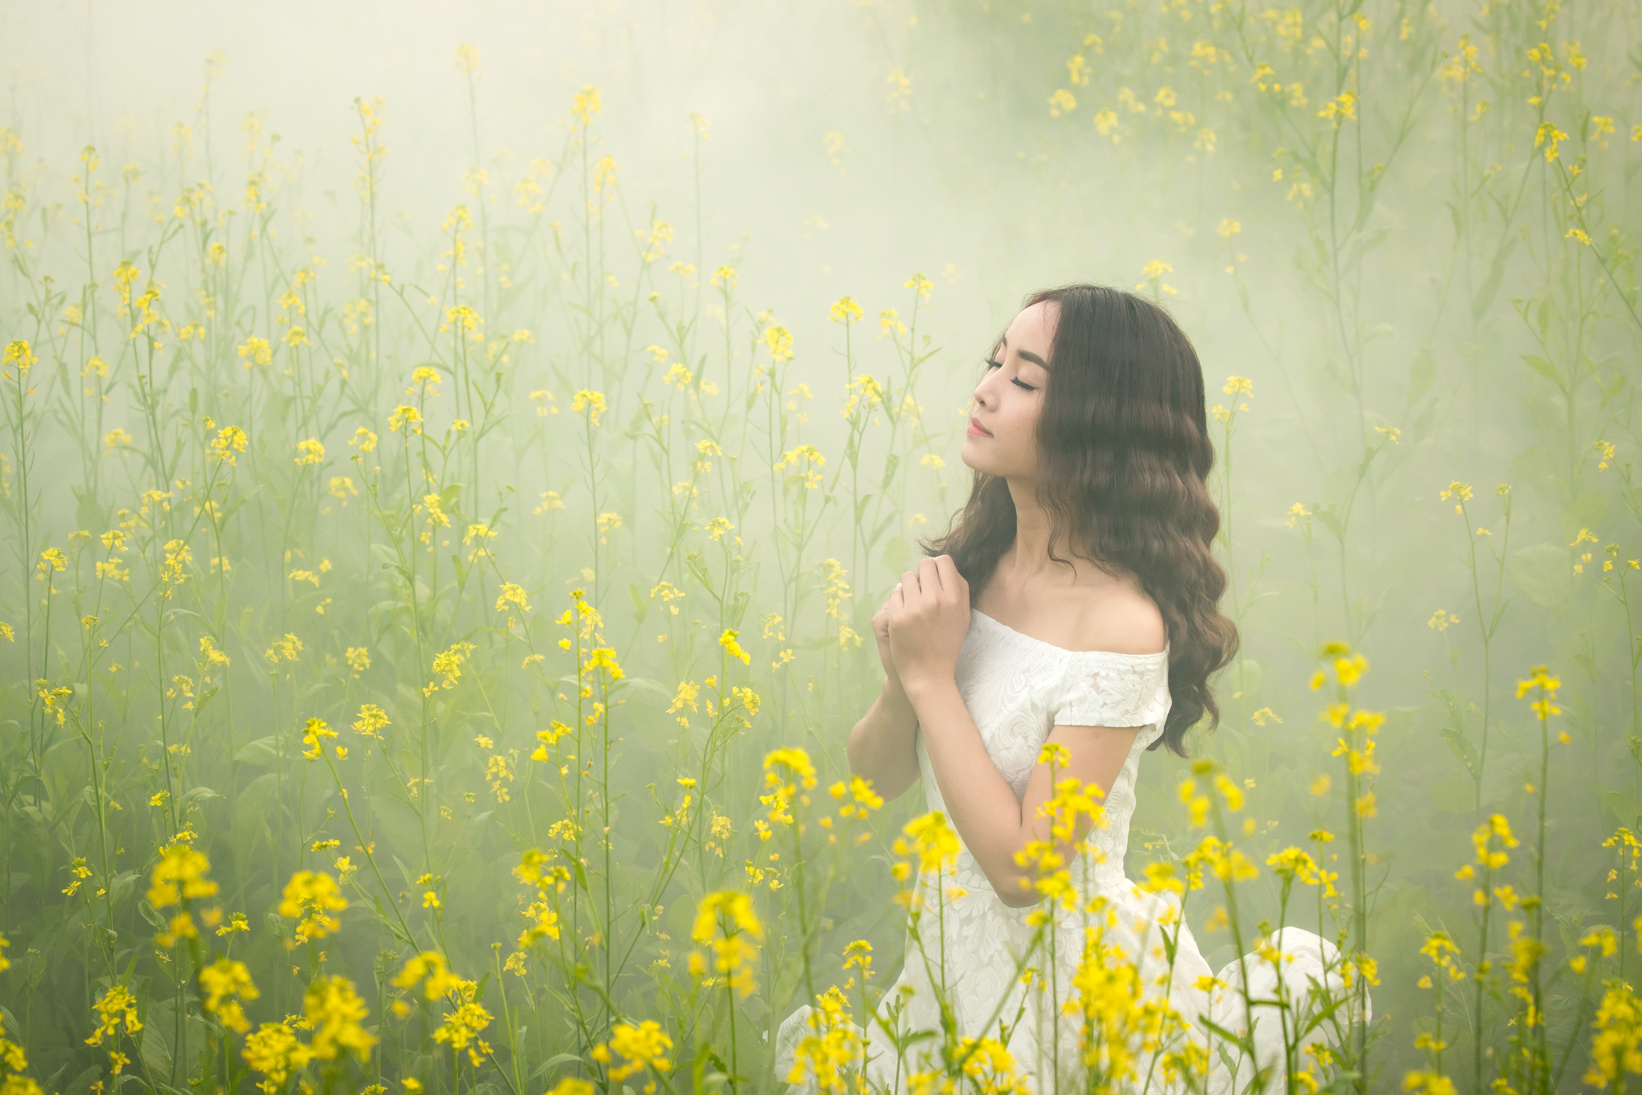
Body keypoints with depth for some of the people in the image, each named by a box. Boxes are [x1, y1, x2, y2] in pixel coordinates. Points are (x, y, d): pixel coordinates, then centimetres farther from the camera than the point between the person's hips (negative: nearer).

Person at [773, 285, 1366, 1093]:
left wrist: (933, 674, -22)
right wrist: (900, 679, -20)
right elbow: (876, 773, 2)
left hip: (1059, 978, -6)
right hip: (949, 954, 6)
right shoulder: (971, 565, -3)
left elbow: (1025, 867, -24)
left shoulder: (1119, 622, -24)